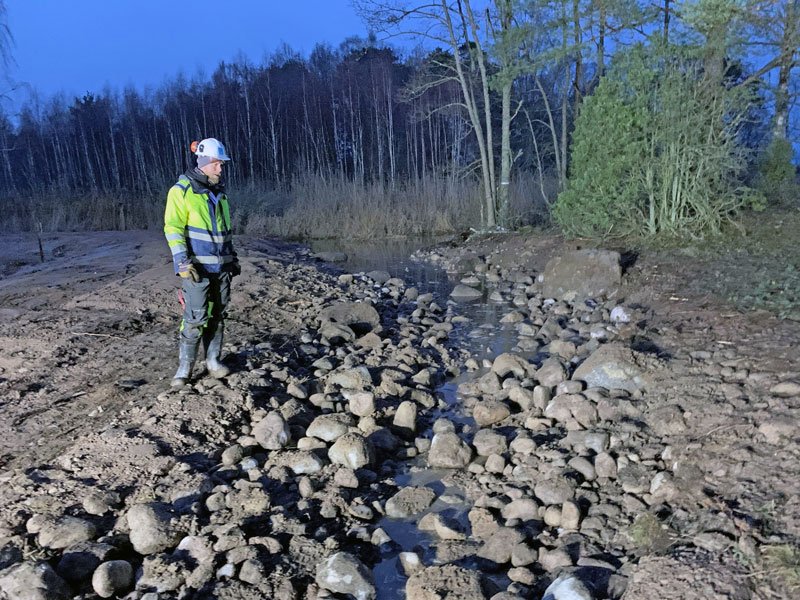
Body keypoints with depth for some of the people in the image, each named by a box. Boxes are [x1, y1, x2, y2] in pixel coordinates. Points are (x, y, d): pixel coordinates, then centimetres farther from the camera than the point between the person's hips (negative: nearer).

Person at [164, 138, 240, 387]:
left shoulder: (219, 192, 15)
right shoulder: (182, 190, -6)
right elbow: (173, 228, -11)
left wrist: (232, 257, 20)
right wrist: (182, 261, -18)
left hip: (221, 266, 7)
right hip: (197, 266, -6)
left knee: (218, 315, 9)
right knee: (195, 317, -7)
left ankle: (213, 361, 20)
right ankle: (184, 367, 4)